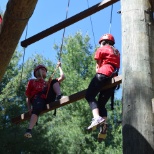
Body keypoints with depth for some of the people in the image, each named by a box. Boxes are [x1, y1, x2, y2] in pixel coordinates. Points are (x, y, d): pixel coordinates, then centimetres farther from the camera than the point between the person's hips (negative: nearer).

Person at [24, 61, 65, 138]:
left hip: (48, 98, 3)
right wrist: (29, 108, 3)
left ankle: (59, 96, -35)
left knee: (54, 81, -6)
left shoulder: (48, 83, 38)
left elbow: (62, 77, 32)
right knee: (37, 108, -38)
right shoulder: (32, 82, 29)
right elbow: (28, 97, 19)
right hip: (37, 98, -3)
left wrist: (59, 67, 40)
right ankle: (29, 130, -55)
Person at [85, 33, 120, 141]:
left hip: (104, 74, -6)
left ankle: (97, 118, -36)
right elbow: (117, 66, 22)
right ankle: (103, 125, -15)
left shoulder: (101, 49, 15)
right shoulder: (117, 52, 32)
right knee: (102, 103, 8)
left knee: (90, 95, -11)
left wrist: (98, 72, 24)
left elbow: (98, 66, 13)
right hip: (114, 78, 6)